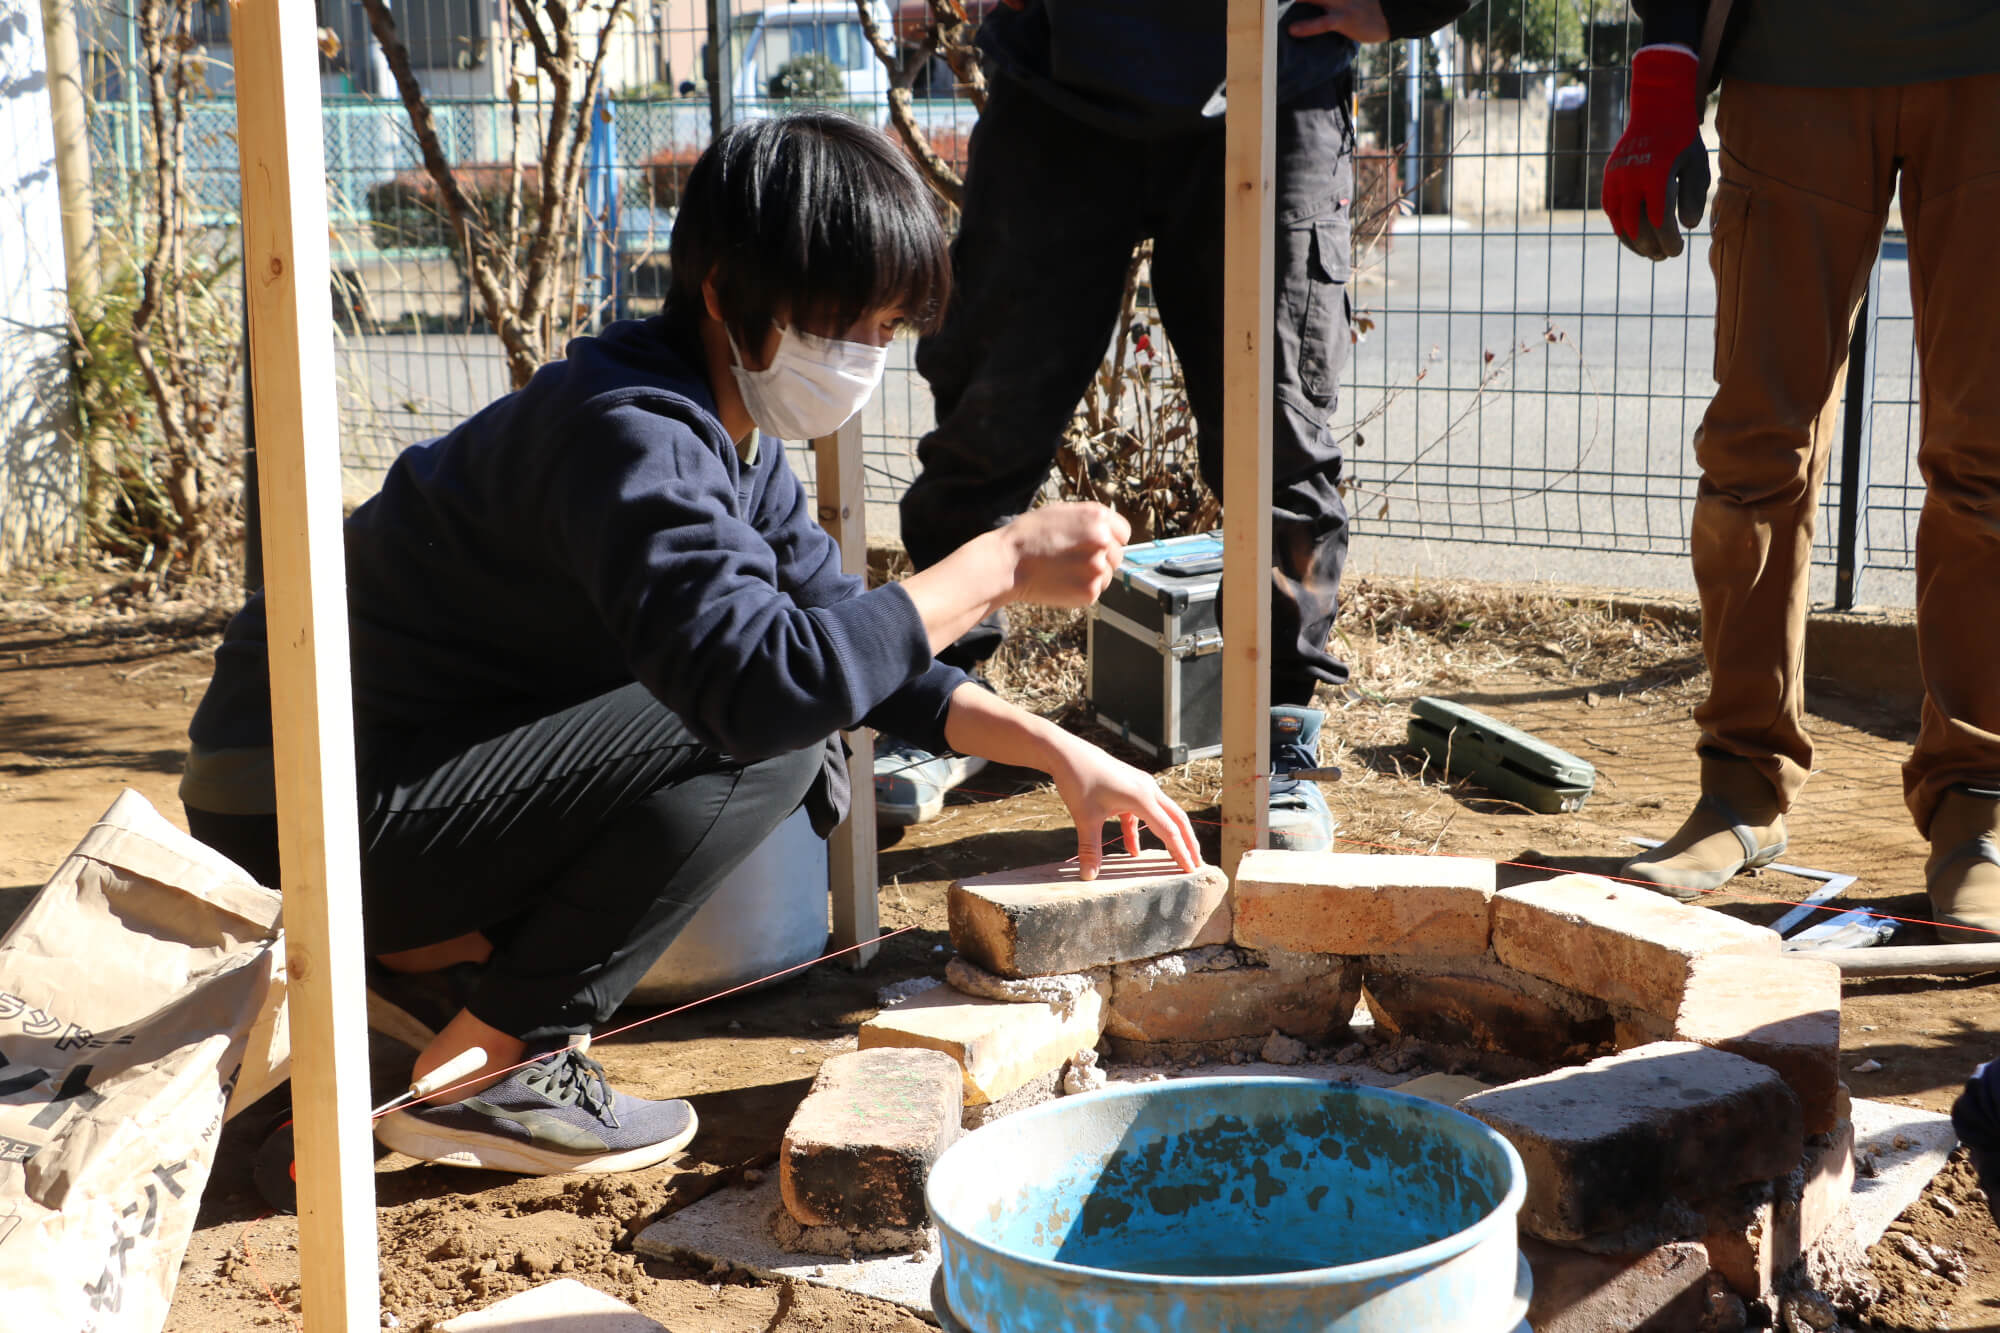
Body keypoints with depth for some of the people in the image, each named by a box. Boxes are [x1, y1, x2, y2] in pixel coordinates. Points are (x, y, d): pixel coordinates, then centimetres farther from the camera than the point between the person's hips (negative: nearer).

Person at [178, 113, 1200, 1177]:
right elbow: (759, 676, -38)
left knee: (807, 768, 8)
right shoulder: (629, 439, -24)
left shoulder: (726, 432, 9)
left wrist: (1061, 754, 5)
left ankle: (425, 964, 10)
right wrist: (998, 565, -30)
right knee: (759, 740, -21)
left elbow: (853, 643, 14)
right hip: (311, 817, -10)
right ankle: (477, 1073, -11)